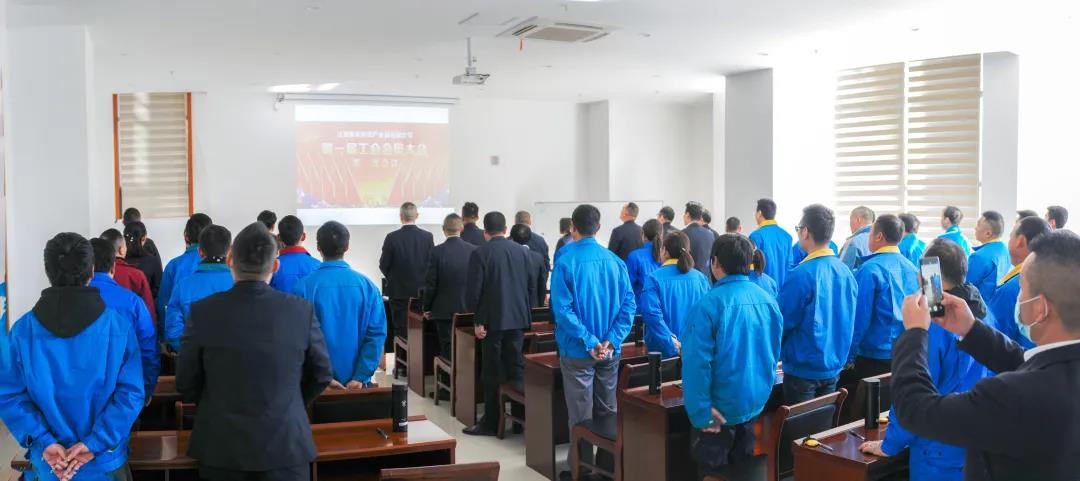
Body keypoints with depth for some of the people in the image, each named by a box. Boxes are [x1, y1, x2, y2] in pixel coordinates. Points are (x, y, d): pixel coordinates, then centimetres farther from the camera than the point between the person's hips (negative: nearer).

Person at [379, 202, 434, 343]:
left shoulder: (392, 237, -11)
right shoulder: (427, 237, -5)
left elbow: (384, 265, -5)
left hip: (399, 291, -2)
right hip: (421, 292, 2)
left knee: (401, 331, 5)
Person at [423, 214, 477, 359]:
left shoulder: (437, 251, -12)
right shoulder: (473, 250, -5)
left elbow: (430, 284, -8)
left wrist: (427, 308, 5)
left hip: (444, 310, -2)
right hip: (469, 310, 2)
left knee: (447, 350, 4)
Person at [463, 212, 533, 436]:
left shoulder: (480, 253, -10)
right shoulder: (522, 251, 3)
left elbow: (473, 291, -12)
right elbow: (532, 287, 5)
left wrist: (477, 320, -3)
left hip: (492, 320, -4)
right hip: (518, 318, 4)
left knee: (492, 373, 3)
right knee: (516, 369, 10)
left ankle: (491, 422, 9)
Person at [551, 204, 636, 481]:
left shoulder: (565, 261, -12)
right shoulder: (614, 261, -1)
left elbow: (562, 308, -18)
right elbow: (628, 304, -6)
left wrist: (589, 343, -16)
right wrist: (612, 340, -10)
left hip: (577, 351, -4)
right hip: (610, 351, 4)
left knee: (581, 415, 5)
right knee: (607, 410, 16)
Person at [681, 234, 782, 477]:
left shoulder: (709, 304, -21)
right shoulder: (768, 300, -2)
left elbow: (697, 363, -25)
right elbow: (774, 353, 10)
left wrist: (701, 413, -20)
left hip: (719, 409, -6)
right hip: (755, 402, 6)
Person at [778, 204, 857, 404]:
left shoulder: (801, 275, -21)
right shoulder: (846, 272, 0)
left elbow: (781, 323, -13)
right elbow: (849, 323, 11)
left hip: (803, 369, -6)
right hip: (834, 367, 6)